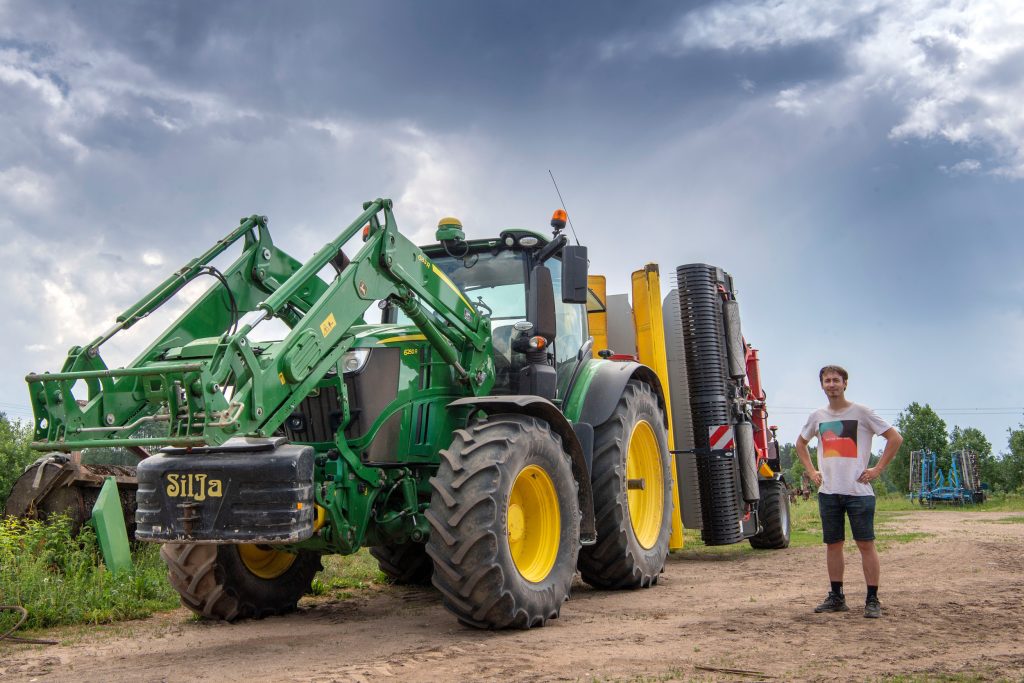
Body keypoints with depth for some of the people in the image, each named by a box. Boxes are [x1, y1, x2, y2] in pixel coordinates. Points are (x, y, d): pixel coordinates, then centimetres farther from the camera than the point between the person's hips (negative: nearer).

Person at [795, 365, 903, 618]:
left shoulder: (861, 412, -3)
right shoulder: (817, 416, 10)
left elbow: (895, 438, -3)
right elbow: (801, 443, 27)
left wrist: (878, 469, -7)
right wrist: (811, 471, 14)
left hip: (858, 490, -4)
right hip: (828, 492, 5)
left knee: (866, 544, -3)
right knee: (833, 544, 9)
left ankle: (872, 600, 3)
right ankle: (836, 597, 18)